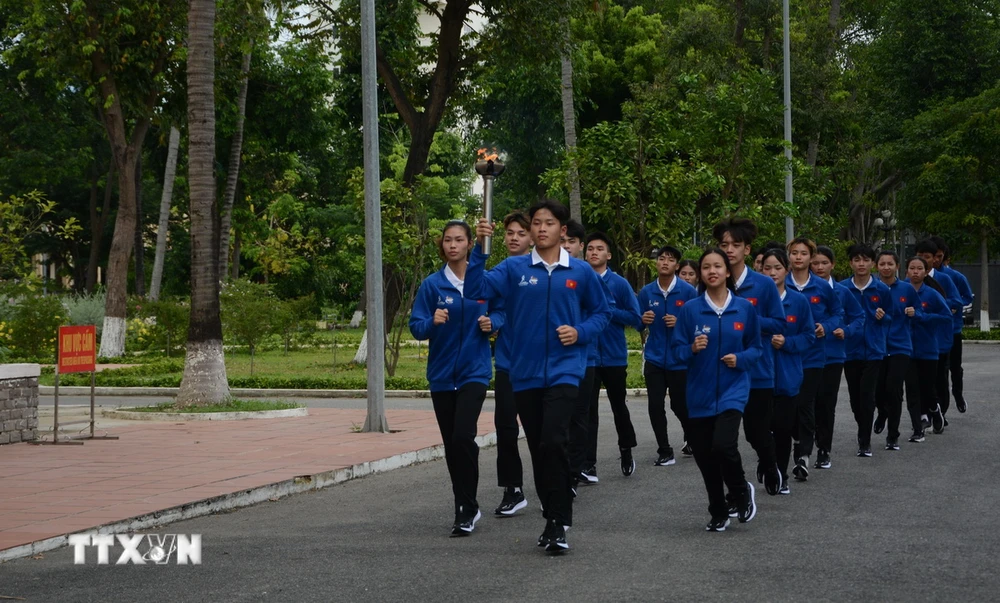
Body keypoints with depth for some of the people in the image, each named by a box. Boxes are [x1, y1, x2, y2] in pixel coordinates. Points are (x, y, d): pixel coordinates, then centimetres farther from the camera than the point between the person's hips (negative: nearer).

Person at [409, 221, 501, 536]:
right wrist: (432, 322, -26)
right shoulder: (432, 284, -2)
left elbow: (501, 312, 13)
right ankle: (466, 507, 22)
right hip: (442, 373, 2)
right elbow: (416, 327, -4)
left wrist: (492, 322, -9)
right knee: (451, 444, 8)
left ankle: (466, 507, -9)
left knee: (463, 436, -19)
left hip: (474, 371, -2)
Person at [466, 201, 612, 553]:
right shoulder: (514, 269, 2)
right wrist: (480, 248, -20)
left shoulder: (581, 272, 3)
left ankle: (559, 522, -10)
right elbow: (477, 289, -11)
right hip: (525, 373, 2)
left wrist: (580, 332, -6)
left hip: (564, 371, -2)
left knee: (553, 442, -19)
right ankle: (553, 520, 25)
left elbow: (602, 312, 12)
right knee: (538, 449, 10)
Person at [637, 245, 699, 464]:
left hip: (680, 359, -2)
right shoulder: (646, 292, 2)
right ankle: (664, 451, 10)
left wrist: (680, 322, -21)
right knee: (655, 405, -3)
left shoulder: (688, 291, -6)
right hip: (654, 358, 2)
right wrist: (644, 320, -13)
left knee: (680, 404, 7)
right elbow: (640, 326, 9)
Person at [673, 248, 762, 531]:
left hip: (732, 390, -2)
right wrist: (692, 349, -20)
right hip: (700, 393, 2)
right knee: (704, 456, 6)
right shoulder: (690, 309, -2)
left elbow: (756, 348, 8)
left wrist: (741, 359, -11)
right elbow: (678, 350, 0)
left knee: (723, 445, -21)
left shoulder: (744, 308, 0)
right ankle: (718, 513, 27)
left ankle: (741, 491, 10)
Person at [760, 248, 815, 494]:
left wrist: (786, 342, -13)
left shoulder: (799, 301, 0)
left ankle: (782, 477, 20)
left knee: (783, 428, 4)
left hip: (787, 375, 1)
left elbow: (809, 337, 2)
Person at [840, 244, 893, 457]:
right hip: (850, 349, 2)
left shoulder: (881, 290, -1)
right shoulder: (842, 288, -2)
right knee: (855, 395, 10)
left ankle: (865, 442, -2)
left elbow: (891, 317, 9)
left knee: (867, 395, -9)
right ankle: (863, 432, 32)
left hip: (873, 350, -2)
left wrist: (883, 317, -12)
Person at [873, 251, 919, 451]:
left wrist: (913, 313, -10)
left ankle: (893, 436, 4)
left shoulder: (907, 289, 1)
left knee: (893, 389, -9)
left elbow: (917, 312, 12)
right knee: (878, 389, 3)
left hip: (900, 346, 0)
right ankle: (882, 413, 40)